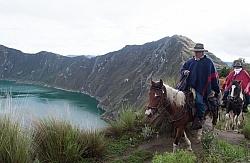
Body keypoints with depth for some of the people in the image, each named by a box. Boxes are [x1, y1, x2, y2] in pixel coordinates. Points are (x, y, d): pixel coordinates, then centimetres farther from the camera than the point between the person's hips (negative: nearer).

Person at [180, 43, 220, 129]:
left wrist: (216, 89, 5)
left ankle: (200, 118, 0)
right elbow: (183, 68, 23)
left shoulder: (208, 62, 2)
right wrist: (184, 72, -4)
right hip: (189, 86, 5)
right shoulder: (191, 61, 13)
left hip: (201, 87, -5)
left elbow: (214, 76, 5)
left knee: (199, 101, -21)